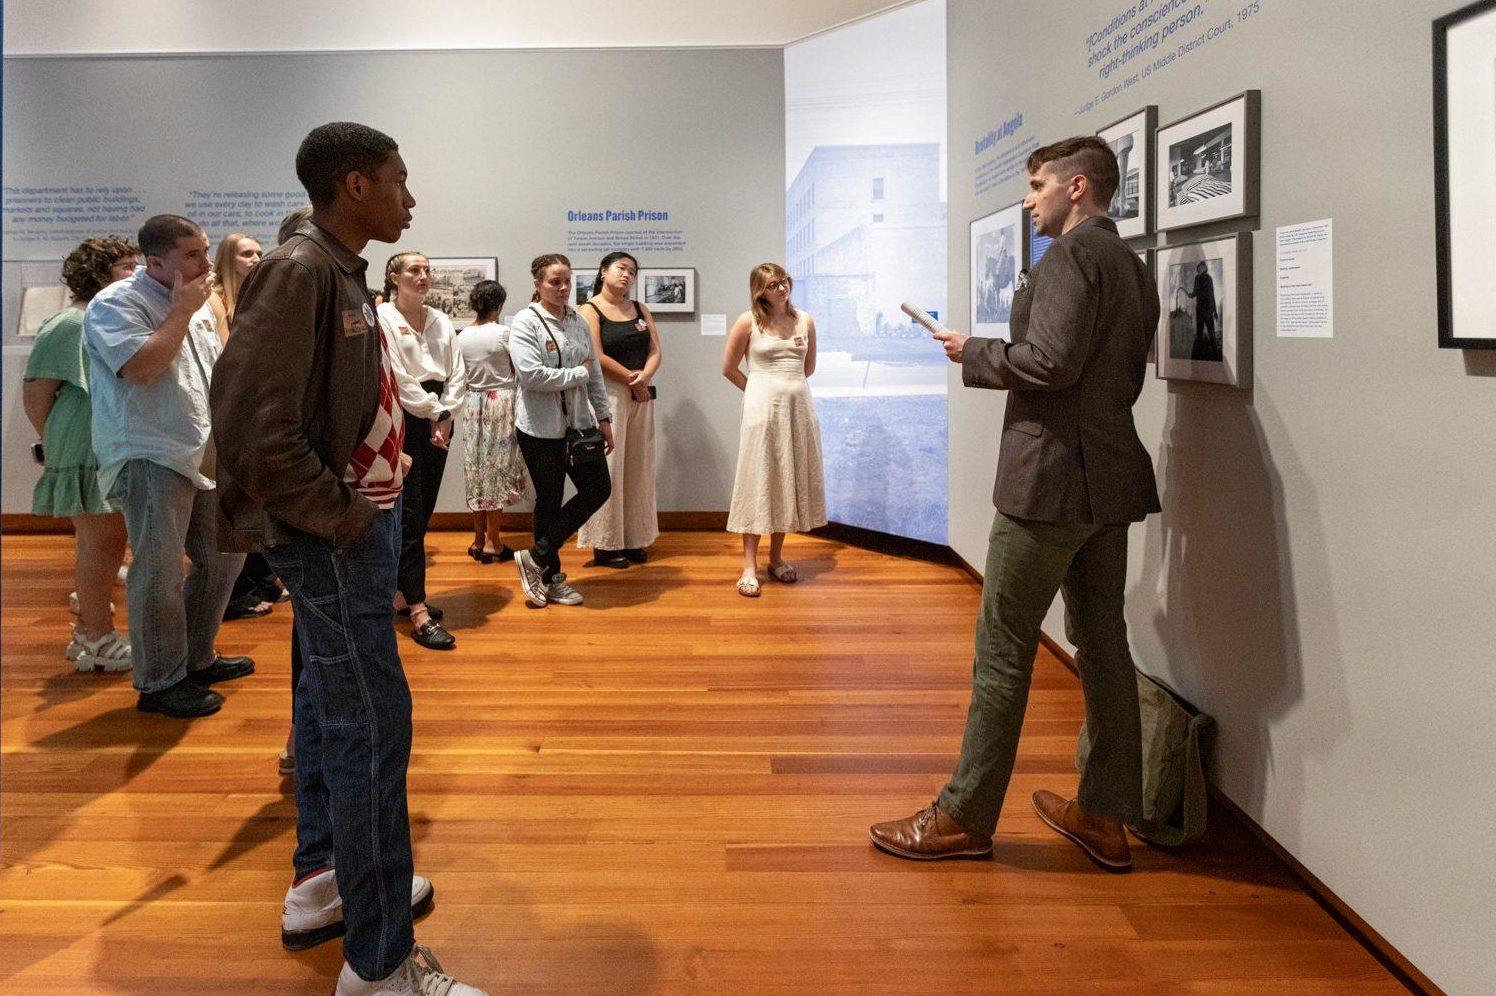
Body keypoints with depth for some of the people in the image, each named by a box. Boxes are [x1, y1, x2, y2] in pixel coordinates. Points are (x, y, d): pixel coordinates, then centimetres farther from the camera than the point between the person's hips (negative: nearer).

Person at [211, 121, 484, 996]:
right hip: (333, 537, -10)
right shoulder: (299, 271, -17)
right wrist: (343, 518, -17)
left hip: (359, 524, 10)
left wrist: (372, 508, 10)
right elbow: (252, 423, -24)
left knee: (332, 706, 19)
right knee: (372, 726, -6)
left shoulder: (339, 271, 13)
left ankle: (321, 885, 36)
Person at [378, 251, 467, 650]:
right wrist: (433, 413, -9)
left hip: (438, 421, 6)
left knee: (422, 513, 10)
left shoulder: (441, 321, 14)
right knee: (409, 515, -9)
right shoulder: (382, 318, -4)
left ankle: (403, 592, 23)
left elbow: (457, 373, 8)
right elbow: (397, 377, -12)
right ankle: (418, 613, -11)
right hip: (404, 419, -6)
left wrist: (445, 414, -5)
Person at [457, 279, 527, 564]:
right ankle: (493, 542, 4)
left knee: (477, 473, 11)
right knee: (497, 472, 1)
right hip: (501, 403, -4)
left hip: (473, 403, 5)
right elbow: (518, 370, -1)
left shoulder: (462, 337, 2)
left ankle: (479, 539, 18)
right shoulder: (504, 333, -10)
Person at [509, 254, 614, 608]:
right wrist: (577, 374, -13)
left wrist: (604, 417, 9)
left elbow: (595, 374, 13)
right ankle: (551, 576, 22)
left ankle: (538, 559, 15)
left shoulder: (578, 322, 9)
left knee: (599, 489, 5)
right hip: (541, 429, -6)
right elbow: (531, 374, -22)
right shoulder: (526, 322, -10)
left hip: (579, 424, 7)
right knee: (549, 500, 4)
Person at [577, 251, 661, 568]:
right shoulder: (590, 310, -2)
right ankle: (606, 545, 4)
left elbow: (655, 351, 7)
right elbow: (597, 357, -12)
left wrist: (644, 377, -12)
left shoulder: (640, 310, 16)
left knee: (638, 467, 8)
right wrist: (632, 380, -9)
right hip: (608, 395, -6)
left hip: (641, 396, 6)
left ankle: (634, 539, 16)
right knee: (608, 467, -3)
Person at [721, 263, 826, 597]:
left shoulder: (804, 319, 9)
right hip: (763, 407, -4)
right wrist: (762, 391, 8)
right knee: (758, 483, -4)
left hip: (799, 406, 4)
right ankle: (749, 566, -2)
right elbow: (729, 369, 4)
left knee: (791, 482, 8)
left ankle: (776, 557, 21)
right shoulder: (749, 321, -1)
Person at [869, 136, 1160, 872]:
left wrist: (976, 353, -7)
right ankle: (1105, 817, 22)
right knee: (1102, 644, 12)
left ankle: (965, 818, 9)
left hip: (1050, 479, -9)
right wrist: (994, 359, 15)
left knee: (1004, 650, -2)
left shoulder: (1071, 256, -11)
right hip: (1110, 481, 10)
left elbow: (1052, 362, -23)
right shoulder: (1132, 266, 18)